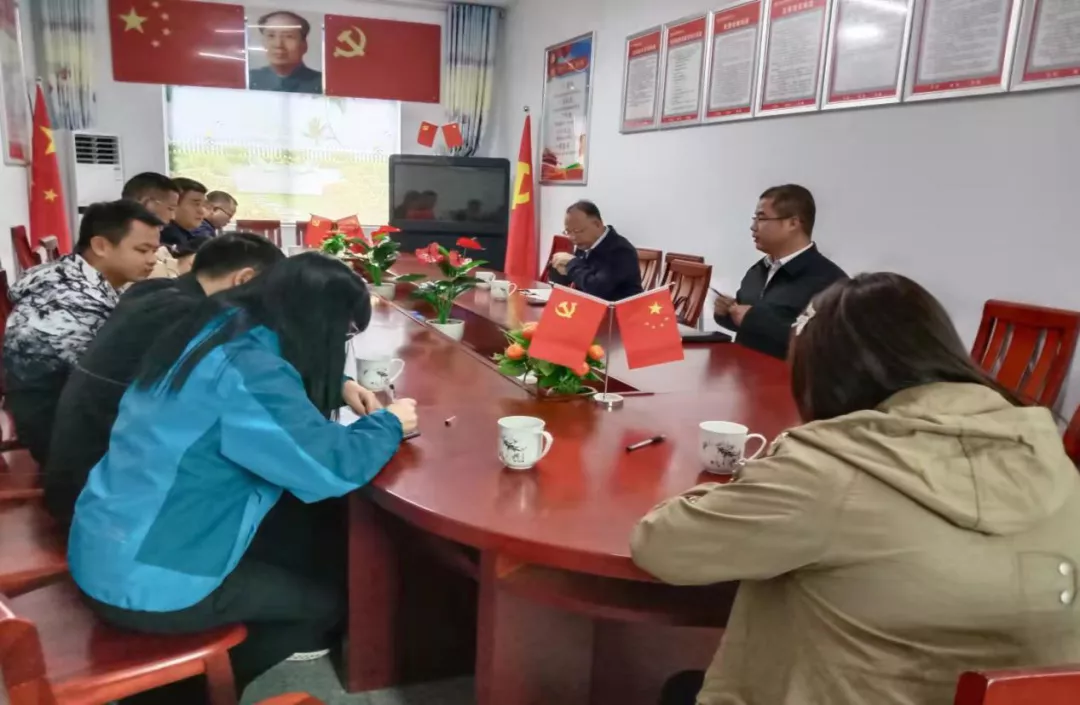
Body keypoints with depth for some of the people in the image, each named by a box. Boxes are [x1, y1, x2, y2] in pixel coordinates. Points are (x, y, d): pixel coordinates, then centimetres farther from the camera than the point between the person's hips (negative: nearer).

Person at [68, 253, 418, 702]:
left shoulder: (216, 330, 2)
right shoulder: (247, 369, -27)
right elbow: (333, 467, -29)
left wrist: (340, 389, 6)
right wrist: (389, 423, -10)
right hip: (144, 583, -9)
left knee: (312, 552, 15)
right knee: (328, 596, 7)